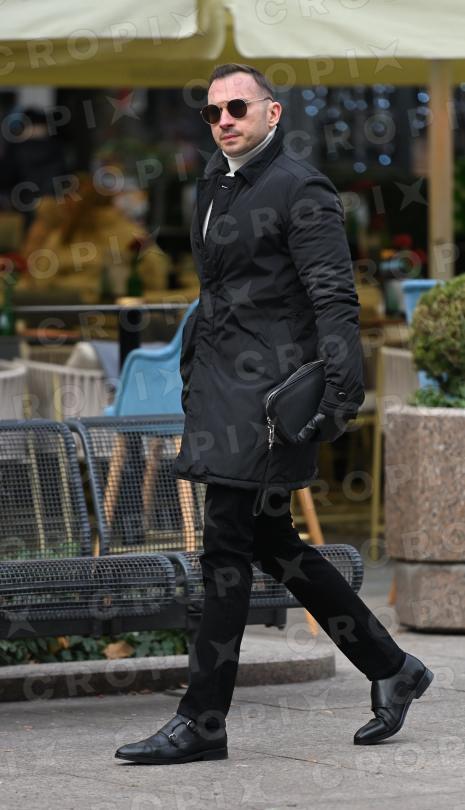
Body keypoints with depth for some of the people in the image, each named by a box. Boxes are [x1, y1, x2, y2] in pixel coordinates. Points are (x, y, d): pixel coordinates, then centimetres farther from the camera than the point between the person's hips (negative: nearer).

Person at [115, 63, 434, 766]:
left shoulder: (301, 189, -9)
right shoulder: (216, 184, 18)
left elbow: (334, 296, -15)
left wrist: (343, 385, -23)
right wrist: (193, 377, 25)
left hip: (267, 387, -9)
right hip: (218, 381, 9)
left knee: (227, 544, -9)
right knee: (271, 542, 12)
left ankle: (203, 721, -5)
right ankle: (391, 670, 23)